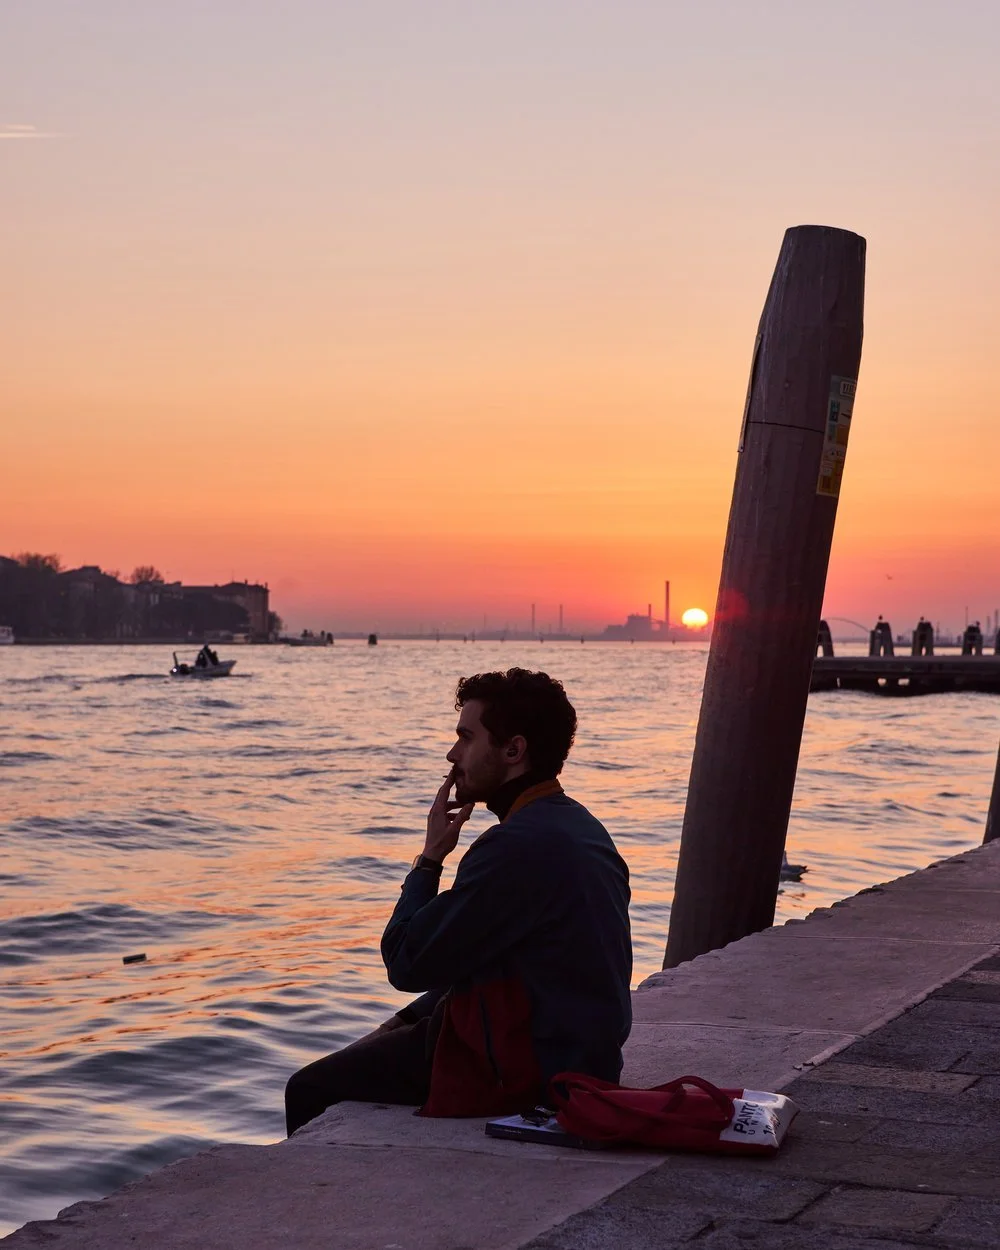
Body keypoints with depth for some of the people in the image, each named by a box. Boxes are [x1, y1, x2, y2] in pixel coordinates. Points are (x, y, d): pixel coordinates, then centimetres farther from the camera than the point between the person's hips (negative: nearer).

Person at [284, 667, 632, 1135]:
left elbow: (407, 964, -18)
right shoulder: (577, 826, 10)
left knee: (309, 1091, -1)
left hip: (527, 1071, -10)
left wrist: (429, 858, -5)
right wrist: (403, 1024, 13)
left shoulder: (519, 846, -23)